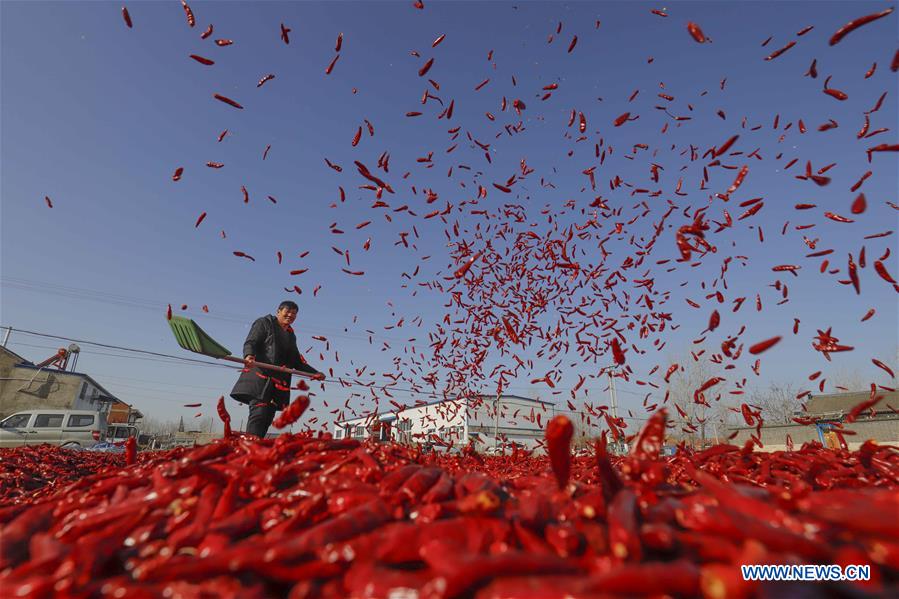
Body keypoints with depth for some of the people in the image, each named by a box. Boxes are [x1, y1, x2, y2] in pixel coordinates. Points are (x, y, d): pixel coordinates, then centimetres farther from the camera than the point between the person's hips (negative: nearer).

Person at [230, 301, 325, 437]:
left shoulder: (291, 335, 25)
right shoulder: (264, 323, 7)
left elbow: (297, 362, 28)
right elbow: (250, 343, -7)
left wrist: (314, 373, 17)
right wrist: (249, 355, -30)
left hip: (279, 384, 7)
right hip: (259, 376, -7)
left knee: (268, 417, 2)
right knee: (259, 413, -18)